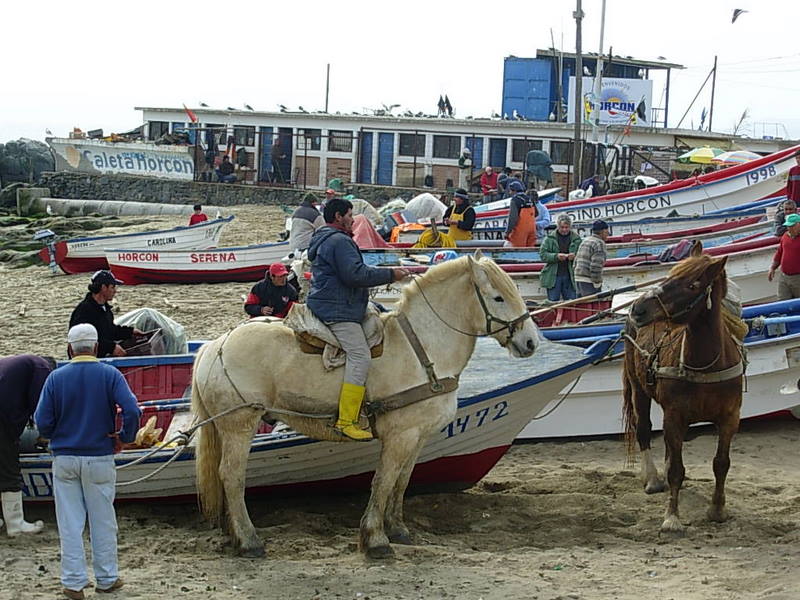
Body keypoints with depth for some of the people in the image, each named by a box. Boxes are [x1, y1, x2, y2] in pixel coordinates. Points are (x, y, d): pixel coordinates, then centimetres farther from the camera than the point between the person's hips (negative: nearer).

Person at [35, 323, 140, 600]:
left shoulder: (56, 378, -4)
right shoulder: (110, 375, -7)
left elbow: (42, 423, -5)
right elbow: (132, 411, -18)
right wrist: (124, 437, -2)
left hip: (64, 460, 1)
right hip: (99, 458, -1)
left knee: (70, 522, 7)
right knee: (102, 521, 10)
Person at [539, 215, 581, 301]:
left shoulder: (576, 239, 6)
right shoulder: (549, 238, 3)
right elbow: (543, 255, -3)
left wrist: (575, 256, -17)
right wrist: (556, 256, -19)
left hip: (570, 277, 1)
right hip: (553, 277, -1)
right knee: (553, 302, 1)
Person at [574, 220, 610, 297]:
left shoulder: (584, 241, 18)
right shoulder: (599, 243, -10)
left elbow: (576, 261, 20)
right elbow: (596, 265, -19)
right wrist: (597, 283, -15)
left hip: (578, 279, 9)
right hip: (589, 282, -9)